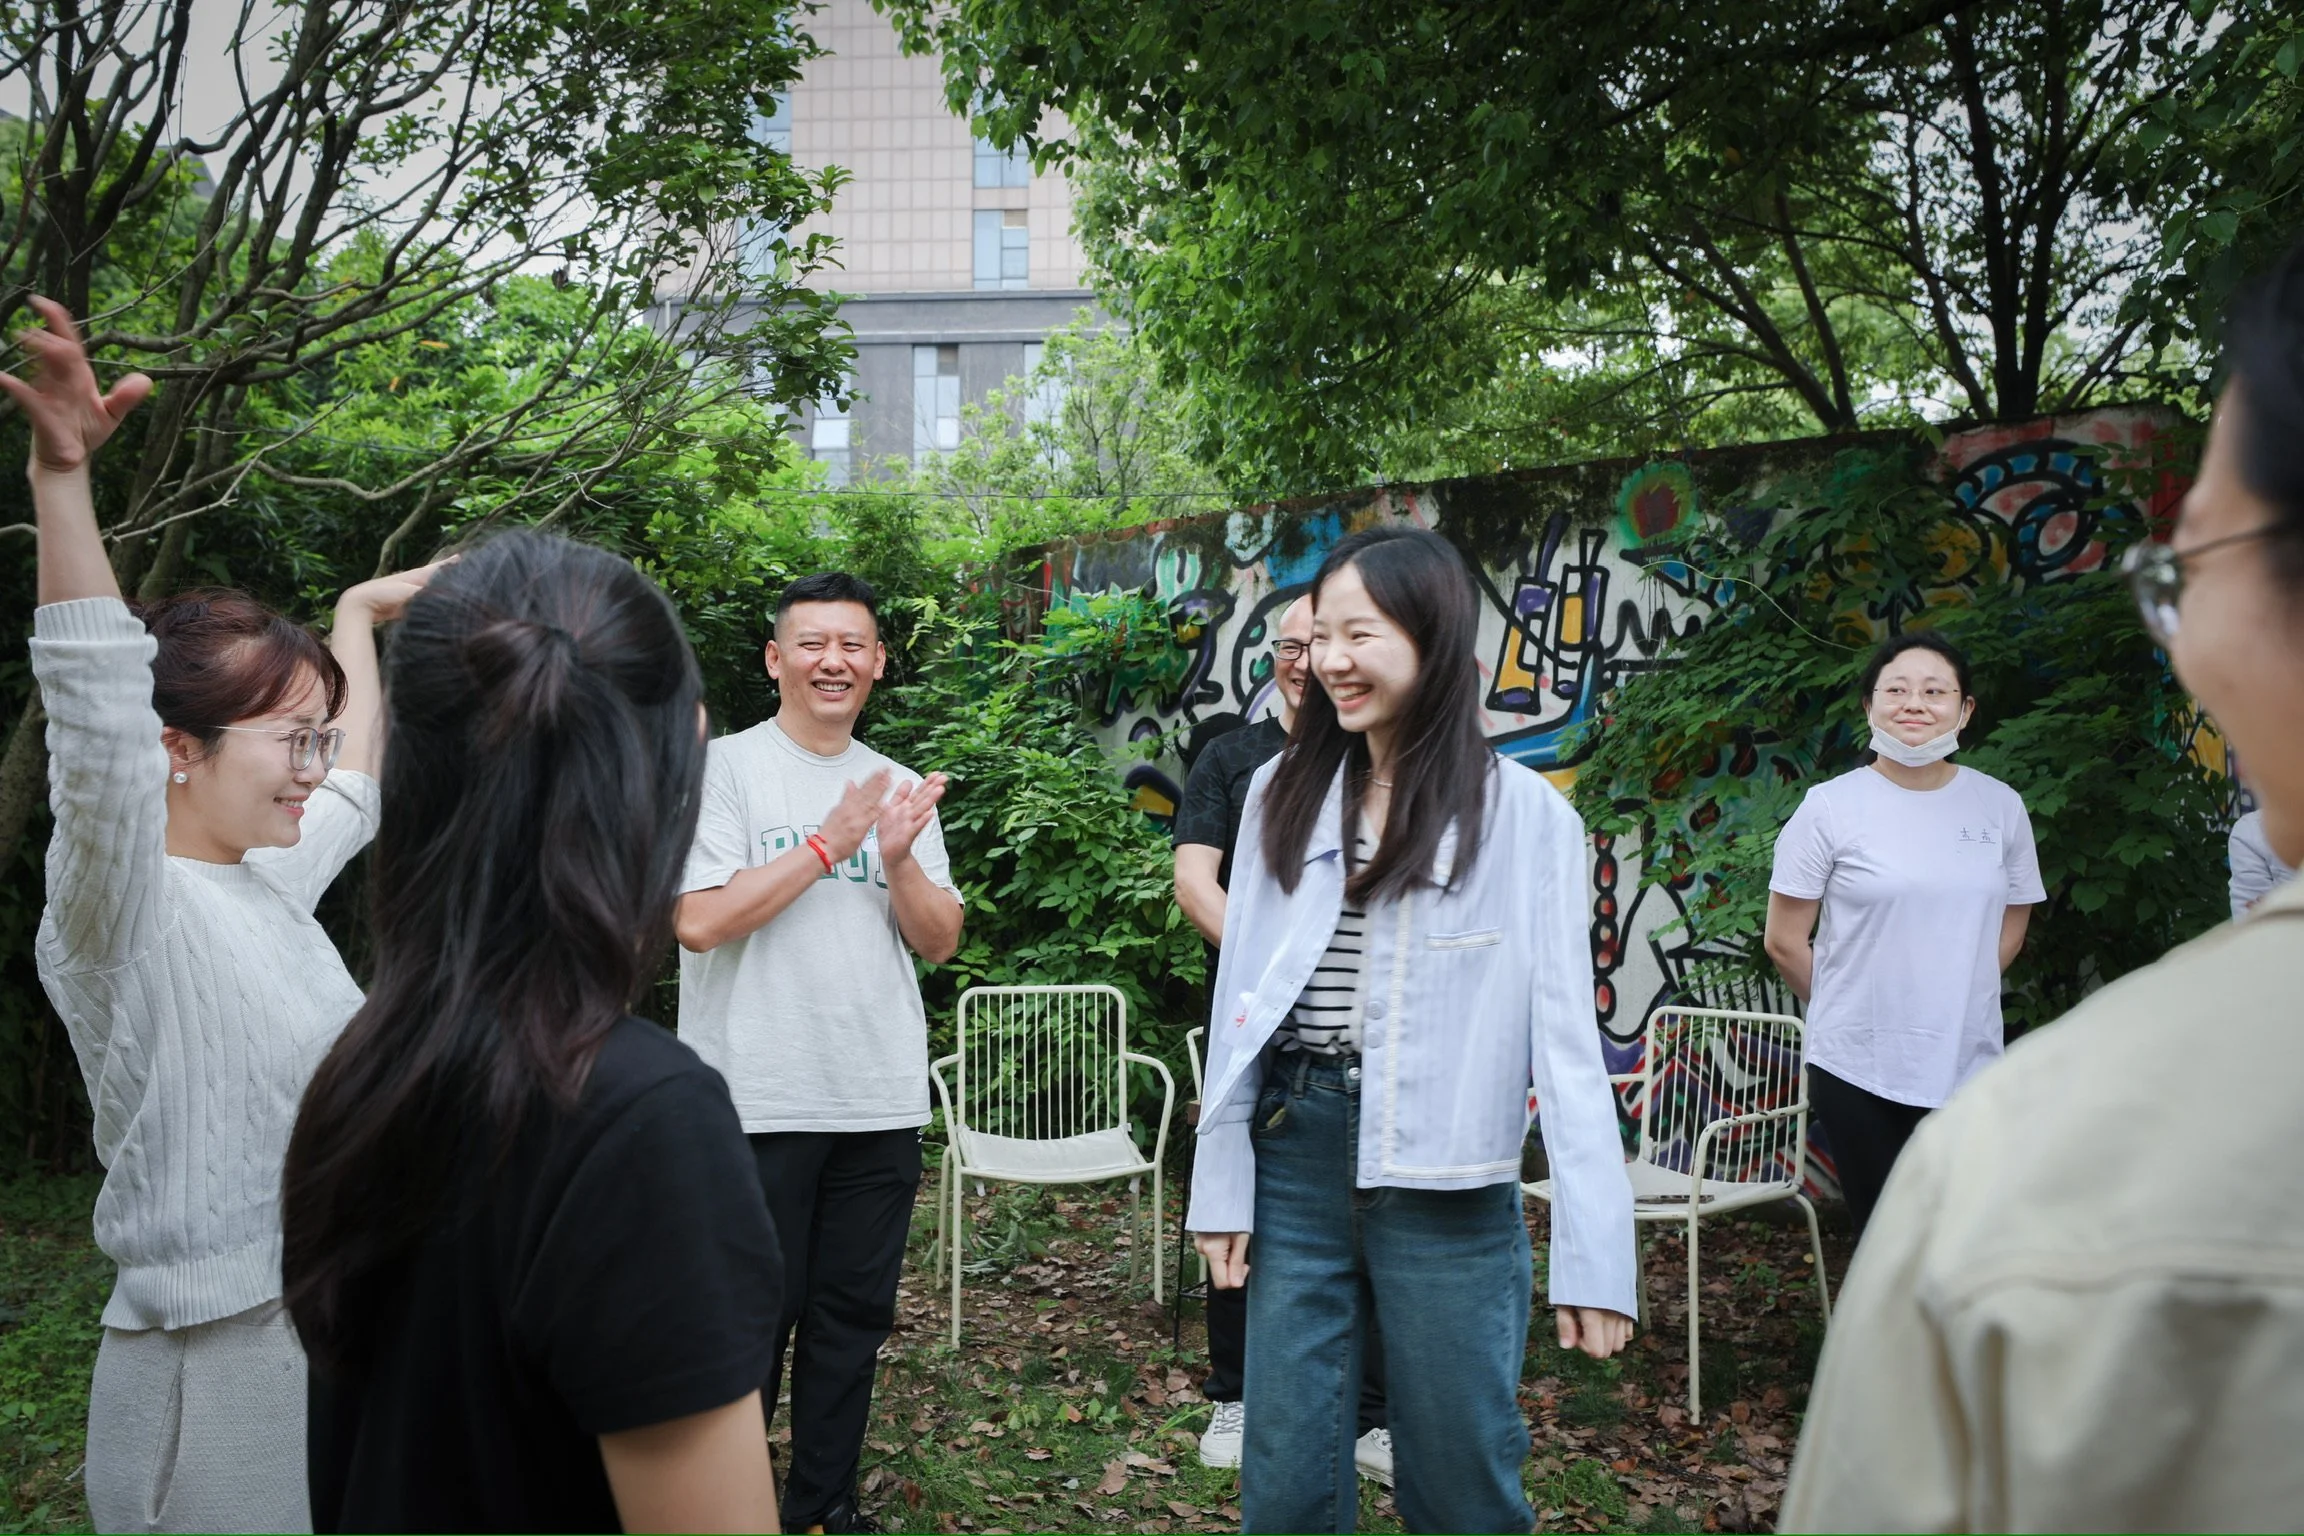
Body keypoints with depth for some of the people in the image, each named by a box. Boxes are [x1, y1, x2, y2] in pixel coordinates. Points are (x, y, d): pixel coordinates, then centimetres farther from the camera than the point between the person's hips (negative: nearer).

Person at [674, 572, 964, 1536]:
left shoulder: (898, 788, 10)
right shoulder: (725, 769, -4)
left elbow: (939, 942, 6)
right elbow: (699, 921, -15)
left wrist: (899, 858, -13)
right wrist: (828, 843, -15)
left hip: (883, 1102, 5)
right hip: (758, 1102, -4)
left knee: (853, 1320, 13)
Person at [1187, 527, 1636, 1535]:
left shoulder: (1523, 813, -5)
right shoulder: (1285, 789, 5)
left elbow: (1566, 1034, -7)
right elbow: (1239, 997, 5)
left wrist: (1593, 1255, -12)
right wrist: (1221, 1187, 3)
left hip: (1444, 1181, -3)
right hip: (1294, 1154, 3)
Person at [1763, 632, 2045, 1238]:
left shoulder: (2000, 806, 4)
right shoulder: (1832, 807, -6)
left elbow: (2008, 932, 14)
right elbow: (1784, 940, -2)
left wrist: (1947, 1003, 9)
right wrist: (1850, 1009, 7)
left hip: (1968, 1068, 2)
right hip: (1857, 1069, -2)